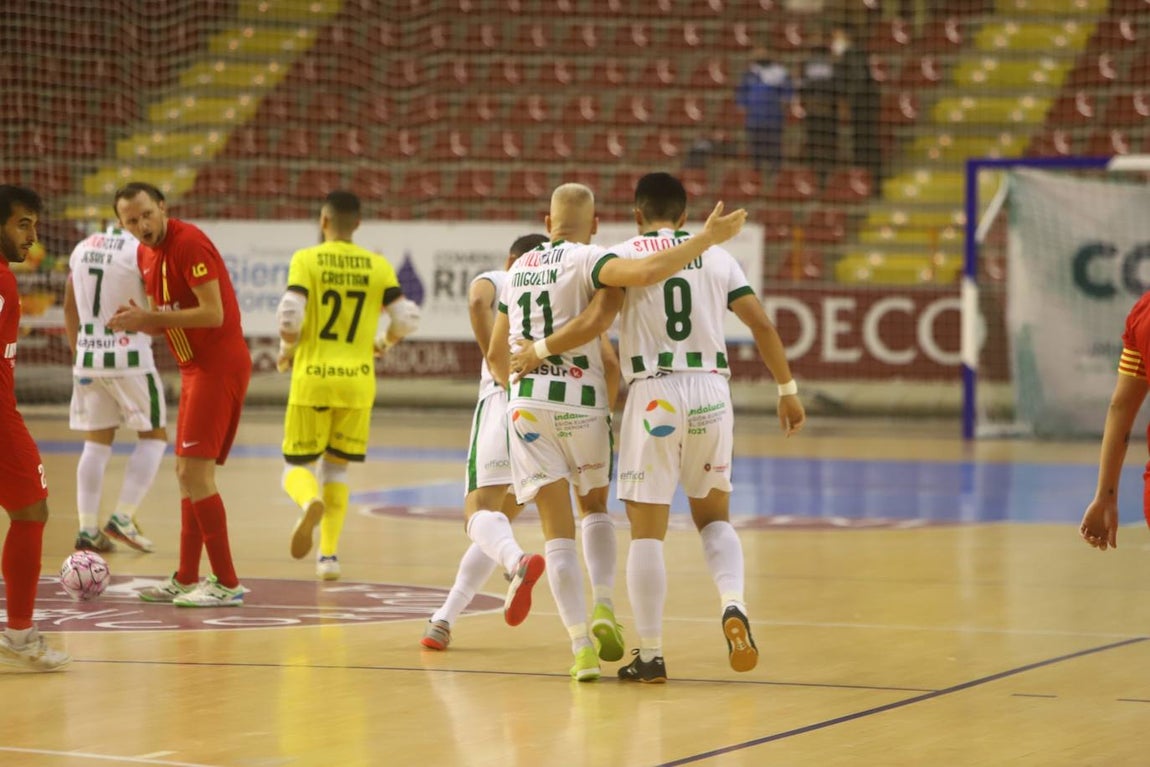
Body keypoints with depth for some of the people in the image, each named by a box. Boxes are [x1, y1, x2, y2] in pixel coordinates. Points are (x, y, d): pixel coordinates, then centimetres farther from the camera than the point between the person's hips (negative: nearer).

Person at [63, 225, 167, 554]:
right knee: (153, 437, 7)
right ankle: (123, 519, -3)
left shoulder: (82, 248, 9)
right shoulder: (140, 251, -11)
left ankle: (87, 528, 5)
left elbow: (70, 308, 16)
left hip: (88, 357, 6)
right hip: (129, 357, -6)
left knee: (96, 442, 11)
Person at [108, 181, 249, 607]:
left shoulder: (189, 243, -17)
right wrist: (137, 321, -3)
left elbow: (213, 314, -23)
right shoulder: (146, 254, 11)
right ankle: (186, 580, 21)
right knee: (188, 472, 13)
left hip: (219, 368, -10)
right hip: (196, 369, 10)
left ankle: (227, 584, -8)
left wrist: (150, 317, -20)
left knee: (195, 472, -12)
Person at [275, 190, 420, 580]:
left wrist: (287, 350, 3)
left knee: (297, 466, 7)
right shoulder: (378, 266, 3)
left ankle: (310, 503, -28)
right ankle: (329, 555, 11)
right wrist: (381, 343, 20)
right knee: (335, 467, 17)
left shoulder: (306, 260, -5)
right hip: (358, 380, 3)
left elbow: (289, 316, -17)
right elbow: (408, 320, 0)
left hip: (313, 377, -3)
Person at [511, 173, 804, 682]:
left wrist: (539, 351, 3)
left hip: (654, 395, -3)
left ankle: (650, 655, 4)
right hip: (711, 391, 3)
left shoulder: (621, 256, 0)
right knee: (713, 516, 19)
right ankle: (733, 605, -8)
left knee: (647, 530, 4)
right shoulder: (717, 258, 10)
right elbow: (762, 325, 6)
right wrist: (787, 389, 13)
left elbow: (592, 323, -12)